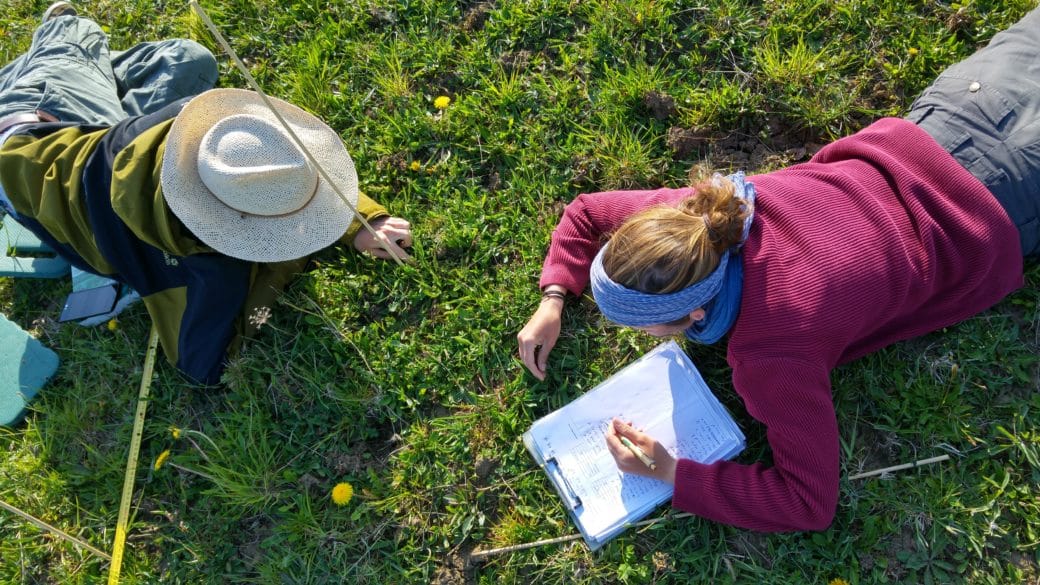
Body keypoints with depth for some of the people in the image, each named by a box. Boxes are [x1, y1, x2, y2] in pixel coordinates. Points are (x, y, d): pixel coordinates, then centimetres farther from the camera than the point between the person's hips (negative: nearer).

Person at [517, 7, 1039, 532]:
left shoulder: (771, 355, -45)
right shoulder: (702, 214, -30)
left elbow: (810, 502, -35)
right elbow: (589, 211, -12)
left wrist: (671, 474, -40)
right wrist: (553, 300, -22)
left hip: (982, 217, -3)